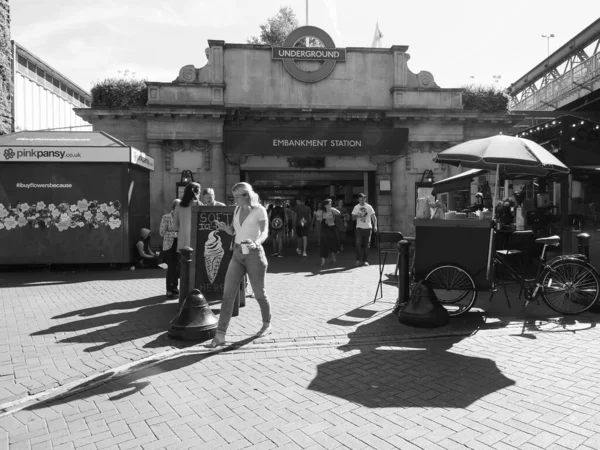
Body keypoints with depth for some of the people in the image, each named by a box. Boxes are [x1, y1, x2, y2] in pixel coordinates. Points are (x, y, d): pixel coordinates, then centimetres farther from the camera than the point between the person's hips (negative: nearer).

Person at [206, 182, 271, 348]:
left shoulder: (259, 210, -8)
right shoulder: (237, 210, 10)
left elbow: (265, 232, -17)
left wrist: (256, 243, -38)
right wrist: (224, 227, -6)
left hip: (254, 254, -5)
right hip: (237, 254, 5)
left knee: (259, 293, 9)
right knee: (228, 294, -5)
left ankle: (267, 325, 33)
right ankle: (220, 335, -4)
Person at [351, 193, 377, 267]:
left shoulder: (369, 207, 3)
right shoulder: (356, 207, 6)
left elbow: (374, 217, 2)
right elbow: (353, 218, 7)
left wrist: (375, 226, -11)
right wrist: (357, 216, -15)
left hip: (368, 227, 0)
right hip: (359, 228, 0)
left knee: (366, 245, 3)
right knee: (358, 244, -9)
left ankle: (365, 261, 11)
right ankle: (358, 260, -2)